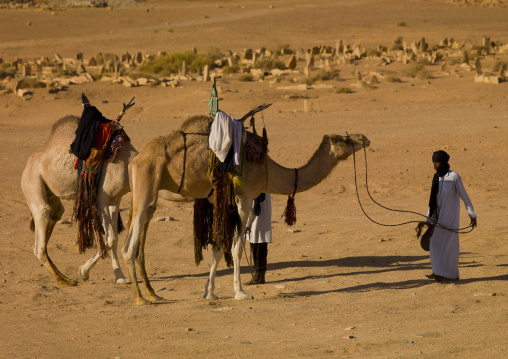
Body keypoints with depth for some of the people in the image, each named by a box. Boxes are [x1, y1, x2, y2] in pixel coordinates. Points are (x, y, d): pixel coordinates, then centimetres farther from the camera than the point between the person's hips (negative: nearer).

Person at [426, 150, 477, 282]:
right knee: (435, 243, 3)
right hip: (438, 217, 6)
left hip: (450, 217, -6)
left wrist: (472, 214, -5)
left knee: (449, 244, -2)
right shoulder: (436, 178, 7)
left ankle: (450, 274, 4)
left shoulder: (454, 177, -11)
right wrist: (428, 219, 15)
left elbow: (464, 196, -7)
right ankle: (439, 272, 10)